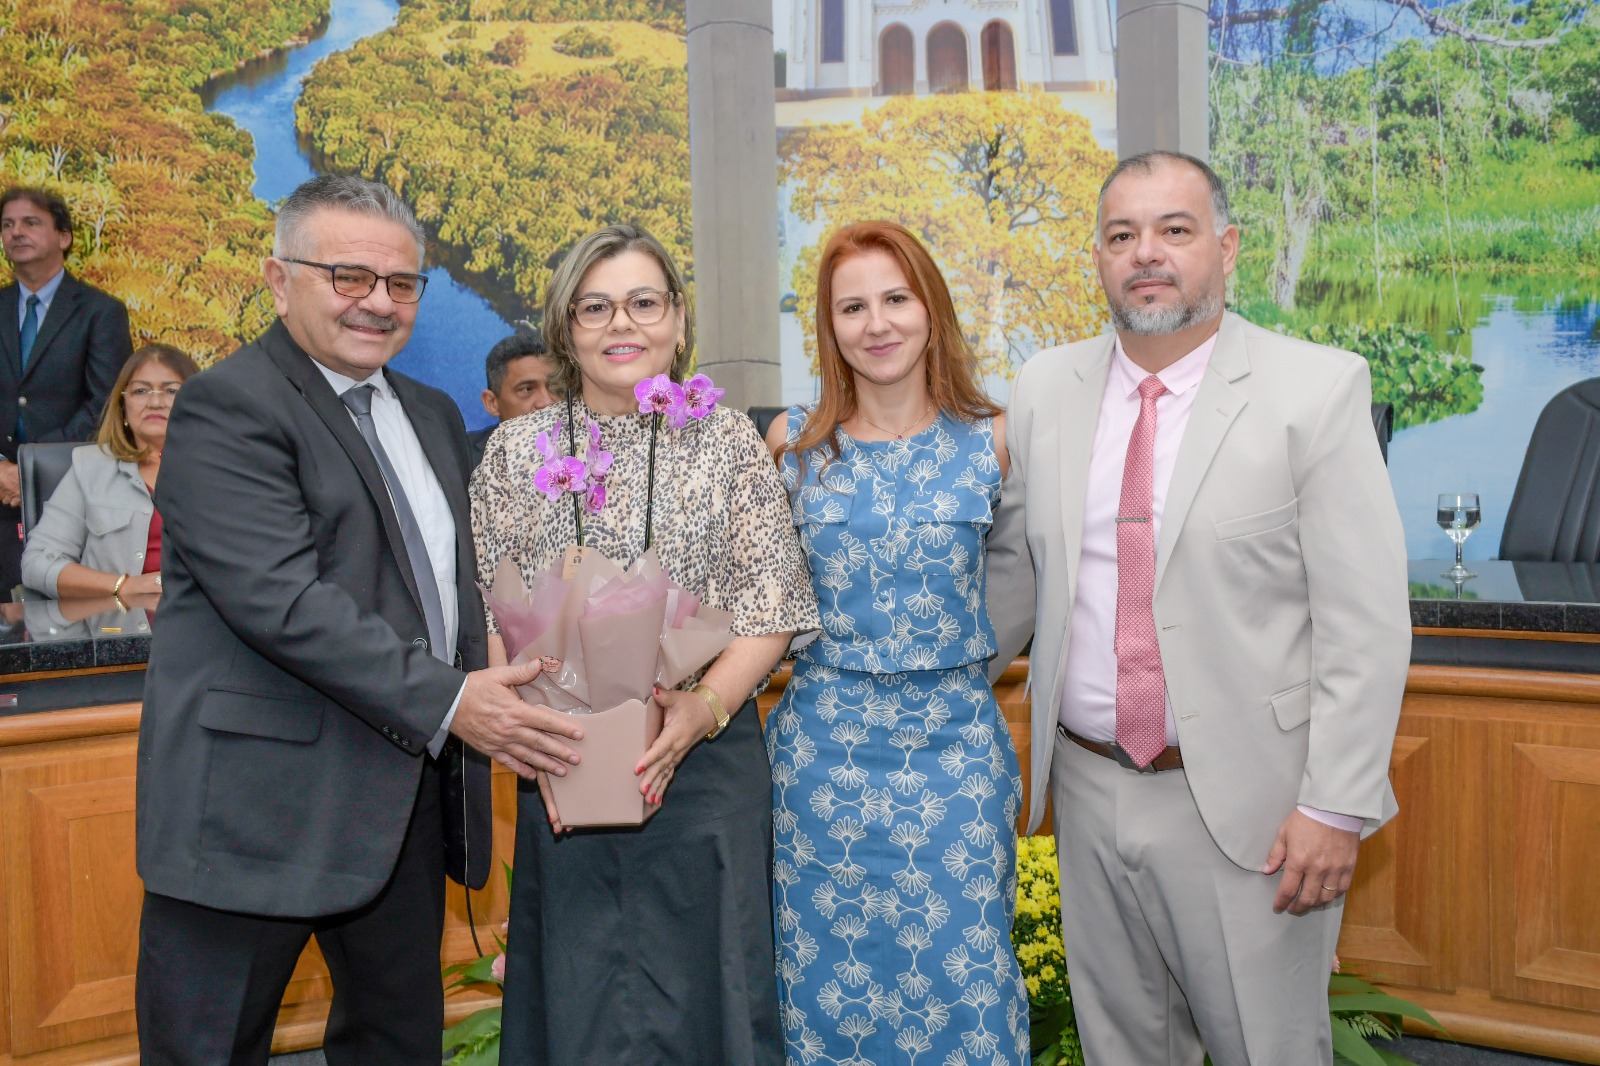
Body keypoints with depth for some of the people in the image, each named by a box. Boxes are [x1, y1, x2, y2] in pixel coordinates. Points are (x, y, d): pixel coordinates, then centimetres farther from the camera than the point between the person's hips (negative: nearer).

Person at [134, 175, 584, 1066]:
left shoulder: (434, 416, 16)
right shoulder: (229, 408, -11)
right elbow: (281, 599, -22)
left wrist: (493, 697, 6)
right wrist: (446, 702, -24)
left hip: (407, 791, 7)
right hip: (264, 802, -7)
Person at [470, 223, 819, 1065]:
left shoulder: (726, 438, 2)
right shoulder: (515, 451, 5)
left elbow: (771, 604, -1)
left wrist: (707, 705, -17)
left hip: (706, 765, -1)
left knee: (700, 989, 8)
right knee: (571, 997, 12)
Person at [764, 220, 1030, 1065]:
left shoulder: (993, 439, -1)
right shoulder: (795, 442, 1)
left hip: (955, 739, 0)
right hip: (825, 738, 1)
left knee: (960, 978, 8)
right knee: (829, 983, 12)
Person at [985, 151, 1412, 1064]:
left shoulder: (1319, 389, -7)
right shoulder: (1044, 390, 4)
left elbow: (1367, 621, -10)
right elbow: (1015, 571, 11)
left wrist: (1338, 808, -13)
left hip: (1246, 804, -3)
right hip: (1091, 792, 4)